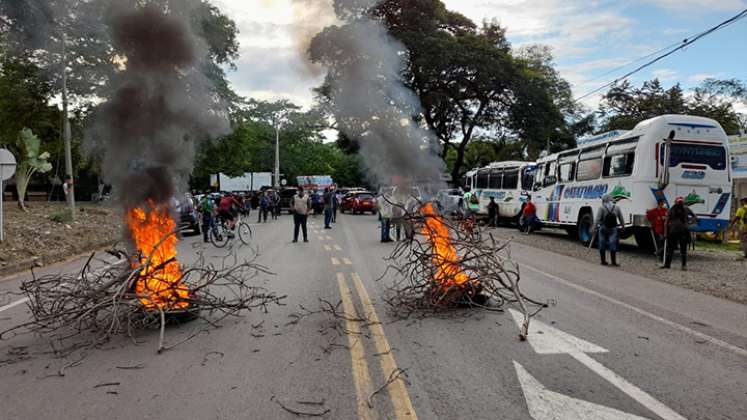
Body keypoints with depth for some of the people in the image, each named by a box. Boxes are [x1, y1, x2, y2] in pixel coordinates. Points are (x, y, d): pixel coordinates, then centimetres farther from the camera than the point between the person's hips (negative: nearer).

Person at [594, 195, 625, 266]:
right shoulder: (616, 207, 5)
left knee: (602, 246, 8)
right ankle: (613, 262, 0)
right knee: (613, 246, 1)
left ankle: (603, 261, 12)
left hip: (603, 229, -2)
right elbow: (621, 219, 12)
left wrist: (594, 228, -6)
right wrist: (623, 225, 27)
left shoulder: (602, 208, -5)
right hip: (613, 229, 2)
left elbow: (597, 219, -10)